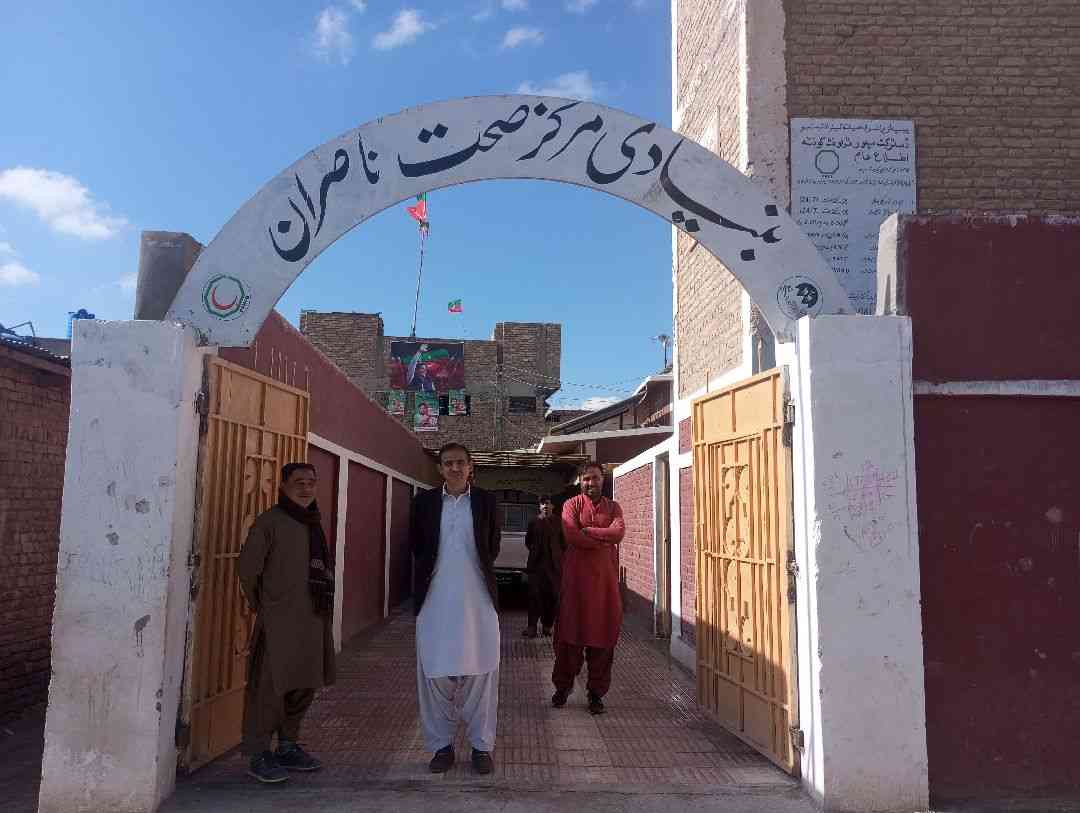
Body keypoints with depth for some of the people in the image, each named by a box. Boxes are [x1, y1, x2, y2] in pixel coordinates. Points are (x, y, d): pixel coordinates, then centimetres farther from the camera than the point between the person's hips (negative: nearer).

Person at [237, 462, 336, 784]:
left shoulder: (314, 523, 14)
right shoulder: (270, 521, -7)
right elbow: (247, 568, -8)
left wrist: (323, 607, 14)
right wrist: (262, 604, 1)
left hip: (313, 619, 7)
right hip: (278, 622, -7)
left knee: (304, 685, 13)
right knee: (270, 686, -3)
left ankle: (288, 746, 27)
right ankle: (258, 754, 10)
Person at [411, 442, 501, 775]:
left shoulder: (486, 500, 1)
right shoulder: (424, 501, 3)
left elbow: (492, 549, 8)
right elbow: (416, 547, 9)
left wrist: (473, 570, 9)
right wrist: (435, 573, 9)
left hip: (478, 600, 0)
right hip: (436, 601, 1)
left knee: (481, 674, 6)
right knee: (435, 675, 7)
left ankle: (482, 745, 18)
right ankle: (441, 745, 20)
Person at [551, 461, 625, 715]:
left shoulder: (613, 507, 10)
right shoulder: (572, 505, 3)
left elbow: (619, 531, -10)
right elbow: (572, 535, -15)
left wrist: (588, 531, -12)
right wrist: (604, 541, -11)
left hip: (605, 578, 2)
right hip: (576, 576, -2)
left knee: (603, 635, 4)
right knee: (570, 631, 3)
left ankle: (596, 691, 15)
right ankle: (563, 687, 17)